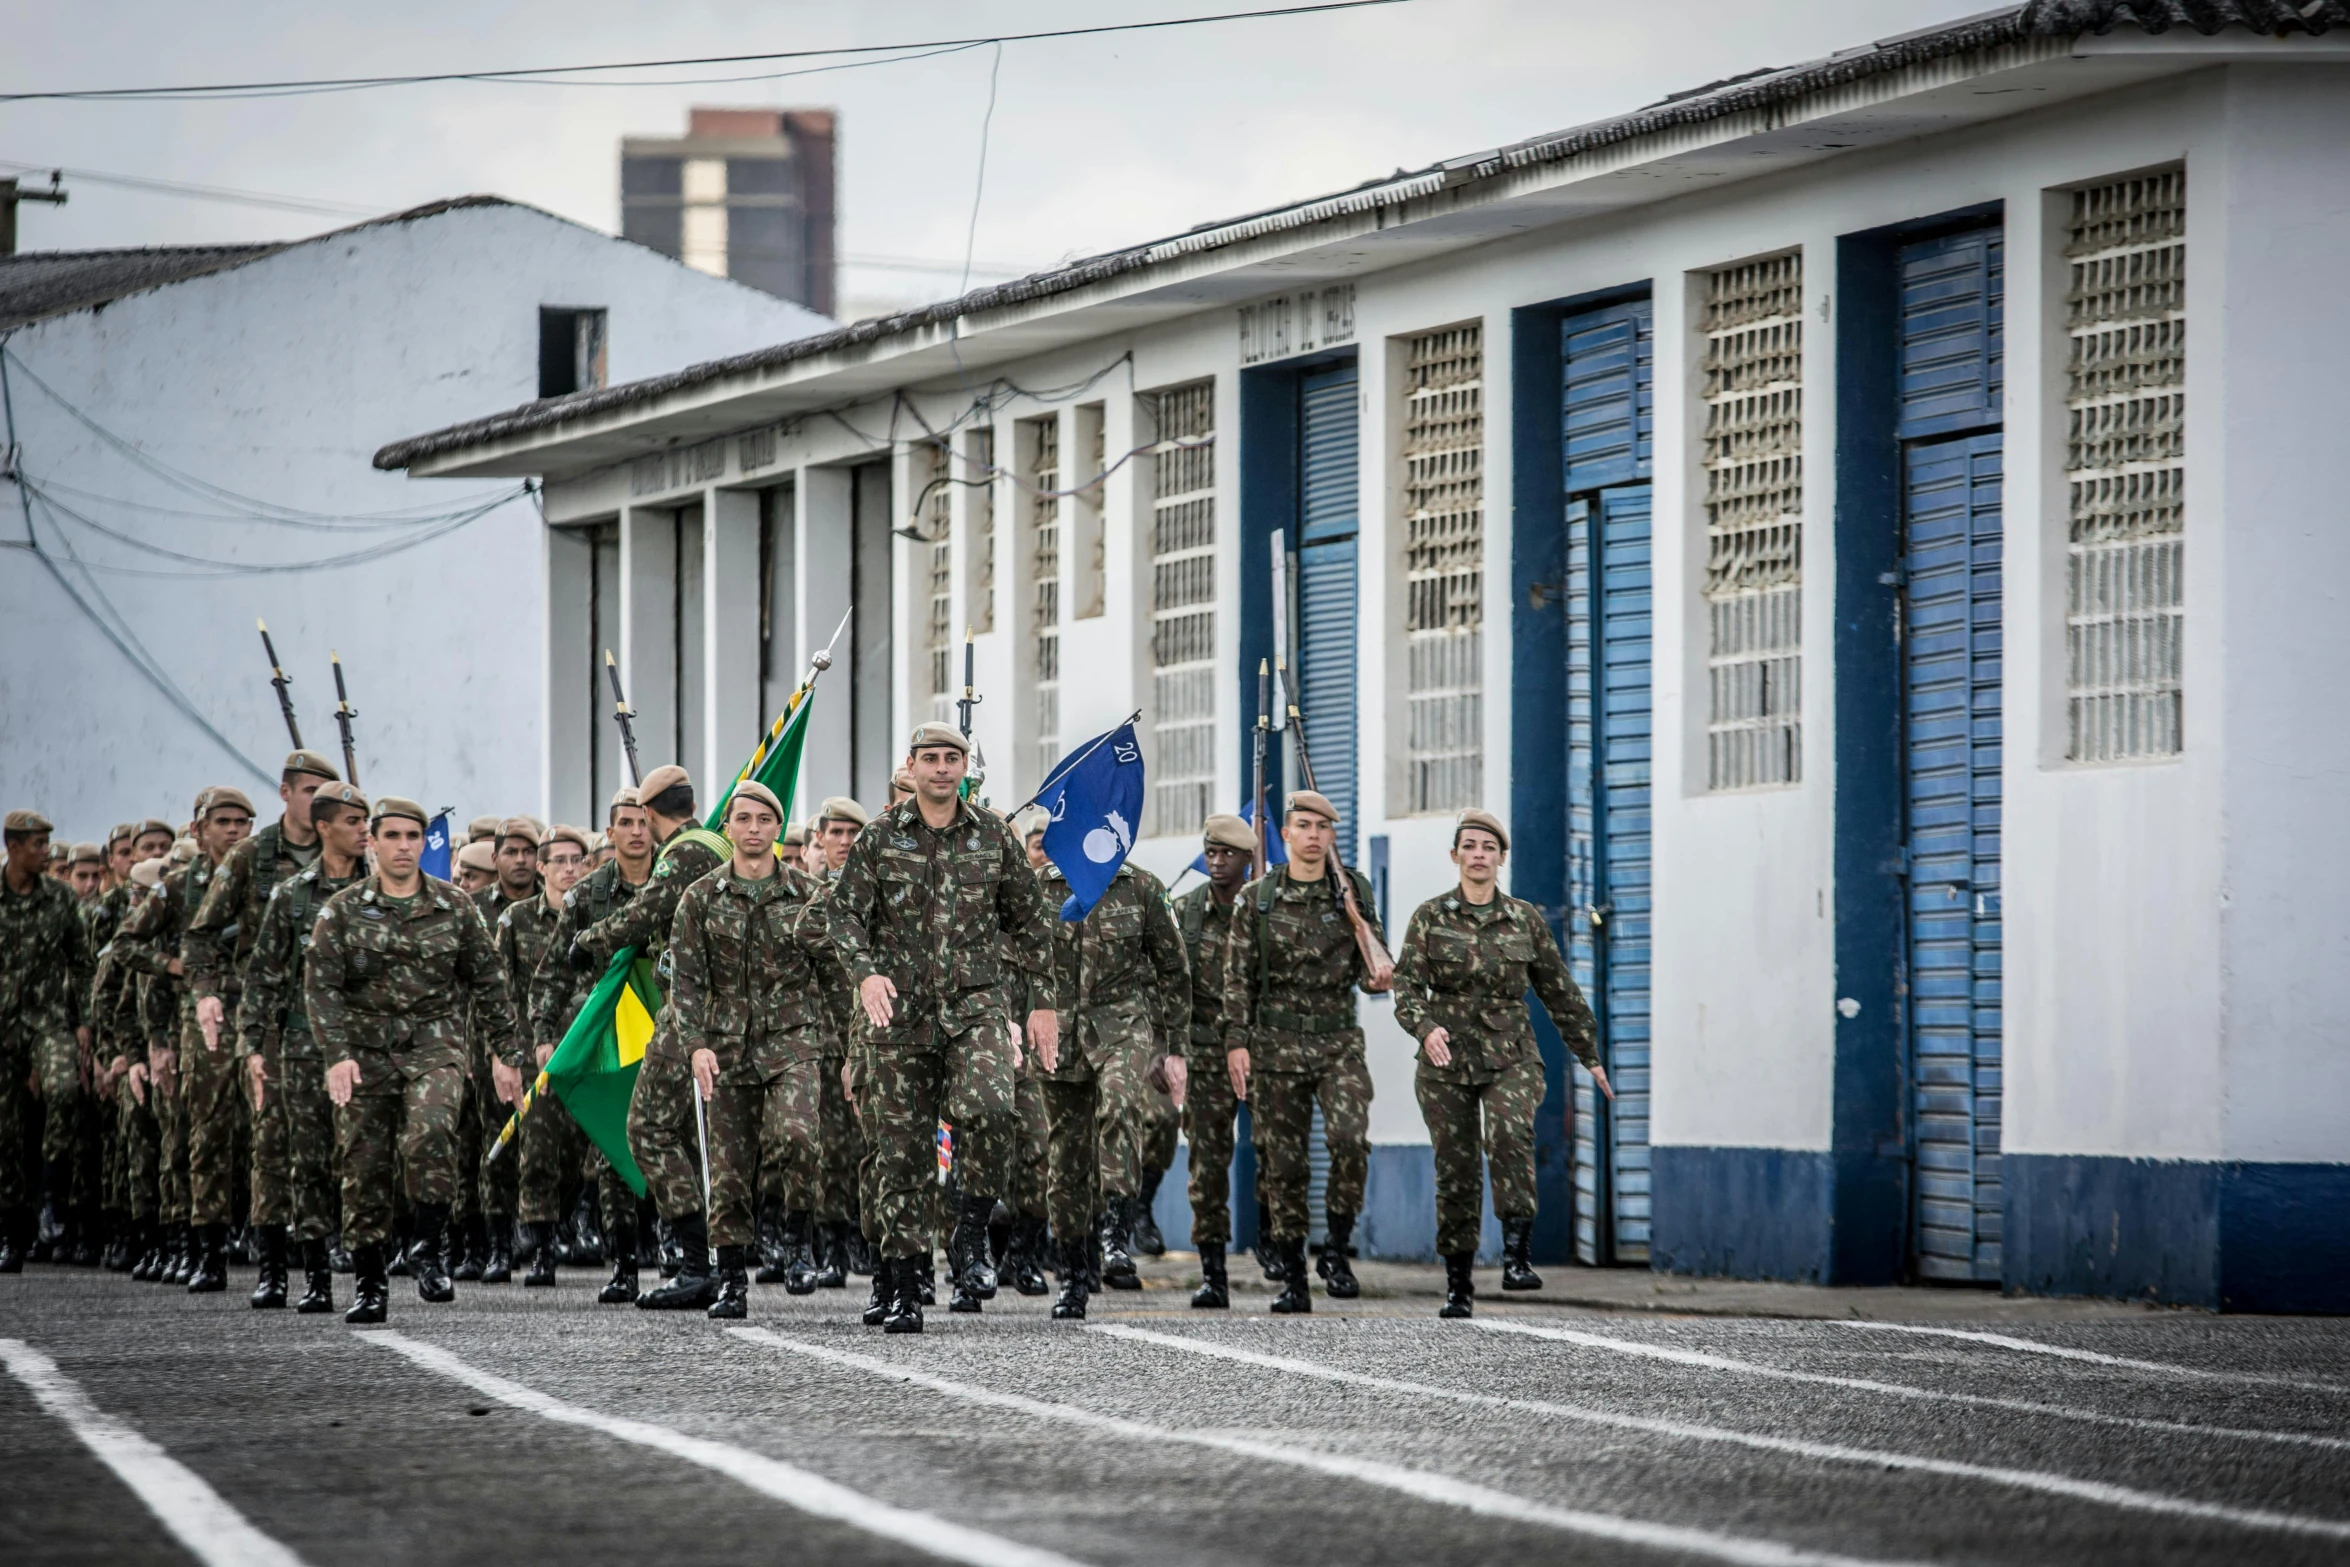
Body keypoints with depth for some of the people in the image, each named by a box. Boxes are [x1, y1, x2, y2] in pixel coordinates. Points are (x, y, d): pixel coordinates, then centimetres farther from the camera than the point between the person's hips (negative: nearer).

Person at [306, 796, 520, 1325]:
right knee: (365, 1165, 1)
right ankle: (368, 1283, 13)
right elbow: (321, 986, -3)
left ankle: (428, 1248, -13)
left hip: (435, 1044, -1)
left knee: (430, 1133, -27)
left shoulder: (454, 907, 5)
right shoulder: (343, 910, 2)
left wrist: (507, 1053, 10)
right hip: (365, 1051, 1)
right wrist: (338, 1053, -15)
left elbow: (487, 983, 12)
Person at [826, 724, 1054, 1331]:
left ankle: (972, 1233, -8)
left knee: (984, 1106, -27)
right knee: (902, 1147, 0)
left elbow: (1028, 920, 16)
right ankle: (902, 1284, 9)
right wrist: (866, 971, -19)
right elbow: (843, 911, 0)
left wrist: (1042, 1001, 14)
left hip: (974, 1005, 0)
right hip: (899, 1010, 0)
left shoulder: (993, 835, 8)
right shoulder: (880, 837, 5)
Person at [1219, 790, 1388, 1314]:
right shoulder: (1257, 898, 3)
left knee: (1350, 1139, -22)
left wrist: (1375, 976, -15)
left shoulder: (1354, 892, 5)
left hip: (1339, 1040, 0)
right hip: (1277, 1044, 0)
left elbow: (1368, 964, 9)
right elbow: (1238, 976, 3)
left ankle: (1337, 1250, -5)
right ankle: (1292, 1277, 12)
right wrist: (1236, 1041, -5)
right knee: (1283, 1162, 2)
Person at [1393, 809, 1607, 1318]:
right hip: (1446, 1062, 1)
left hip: (1511, 1057, 0)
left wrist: (1589, 1056, 18)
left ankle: (1518, 1255, -29)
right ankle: (1458, 1286, 14)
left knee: (1510, 1135, -28)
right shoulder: (1430, 917, 4)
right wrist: (1425, 1027, -24)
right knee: (1455, 1172, 2)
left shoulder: (1525, 919, 7)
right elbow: (1406, 985, -4)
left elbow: (1559, 991, 15)